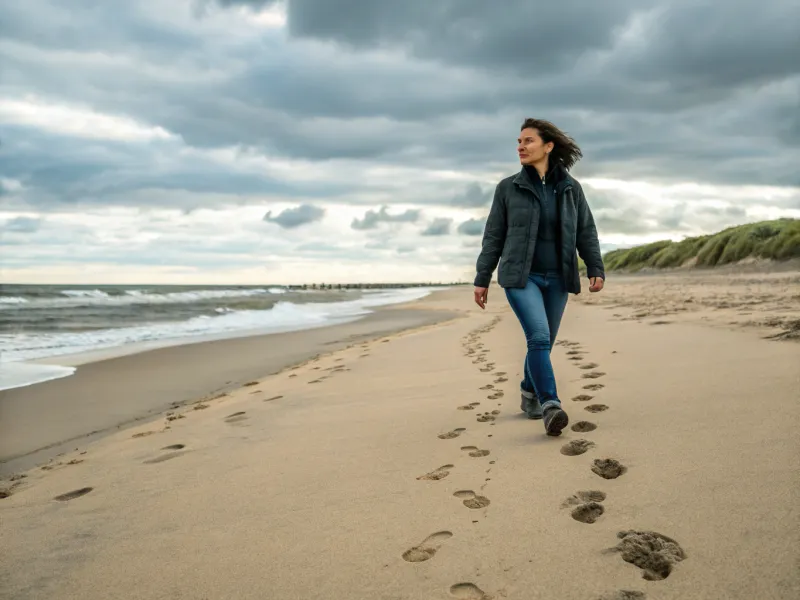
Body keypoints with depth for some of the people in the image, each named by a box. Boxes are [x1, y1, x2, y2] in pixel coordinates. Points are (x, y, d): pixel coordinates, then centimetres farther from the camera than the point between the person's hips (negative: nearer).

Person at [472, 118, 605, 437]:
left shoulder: (571, 188, 4)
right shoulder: (508, 188, 0)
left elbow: (586, 232, 6)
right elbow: (493, 236, 2)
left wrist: (596, 269, -6)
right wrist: (482, 279, -1)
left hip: (557, 279, 3)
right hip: (520, 276, -3)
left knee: (543, 342, 9)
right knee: (538, 337, -21)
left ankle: (529, 393, 33)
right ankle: (551, 407, -21)